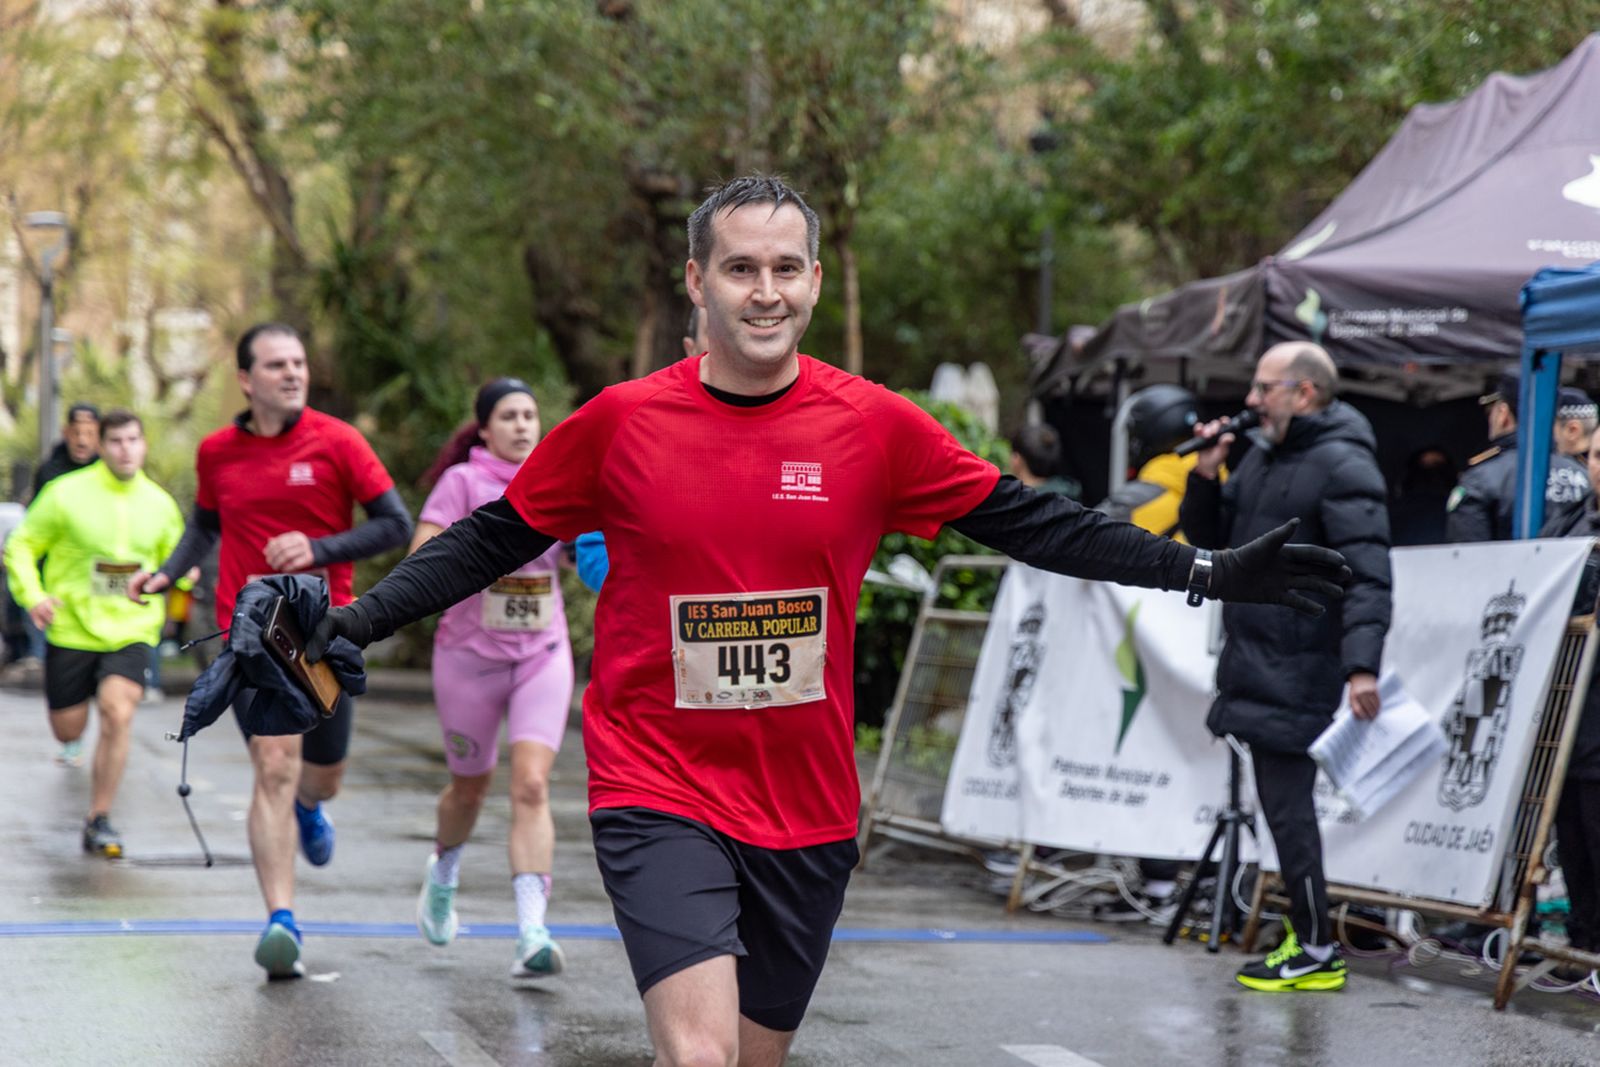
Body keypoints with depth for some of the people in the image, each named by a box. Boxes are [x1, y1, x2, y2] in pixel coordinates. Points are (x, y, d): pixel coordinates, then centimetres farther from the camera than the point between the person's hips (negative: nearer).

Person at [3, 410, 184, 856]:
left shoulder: (159, 503, 2)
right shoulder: (67, 493, -7)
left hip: (131, 632, 1)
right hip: (72, 630, -1)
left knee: (117, 714, -20)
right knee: (68, 732, 7)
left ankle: (99, 821, -9)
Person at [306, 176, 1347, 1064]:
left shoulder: (876, 426, -3)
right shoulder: (622, 421, -5)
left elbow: (1030, 523, 3)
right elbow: (496, 538, 7)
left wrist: (1208, 572, -1)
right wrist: (361, 617, 0)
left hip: (808, 810, 3)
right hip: (658, 792, -3)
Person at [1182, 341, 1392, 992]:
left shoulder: (1342, 467, -14)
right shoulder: (1262, 456, 16)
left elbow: (1366, 575, -22)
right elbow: (1211, 541, 22)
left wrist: (1362, 664, -33)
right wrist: (1206, 477, 4)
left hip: (1297, 676, -9)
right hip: (1257, 668, 9)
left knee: (1287, 808, -7)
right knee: (1281, 804, 13)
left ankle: (1318, 954, 0)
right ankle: (1306, 935, 21)